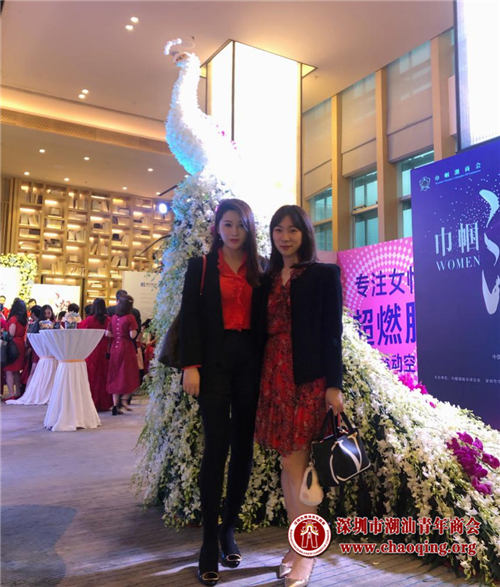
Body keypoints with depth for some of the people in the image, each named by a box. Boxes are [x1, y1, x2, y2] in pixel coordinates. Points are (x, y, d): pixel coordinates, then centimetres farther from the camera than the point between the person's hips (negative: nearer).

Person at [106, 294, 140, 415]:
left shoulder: (114, 317, 5)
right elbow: (132, 335, -17)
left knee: (115, 375, 9)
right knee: (128, 374, 7)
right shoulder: (130, 318, -10)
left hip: (115, 348, 5)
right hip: (127, 348, -5)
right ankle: (123, 400, -6)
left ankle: (115, 405, 10)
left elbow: (107, 334, 4)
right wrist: (134, 330, 2)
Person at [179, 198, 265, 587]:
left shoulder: (259, 271, 12)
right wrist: (190, 365, -11)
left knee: (244, 448, 6)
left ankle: (229, 529, 22)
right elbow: (190, 316, -2)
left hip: (250, 362, 3)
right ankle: (210, 539, 6)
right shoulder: (201, 267, 5)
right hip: (214, 361, -3)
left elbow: (263, 319, 10)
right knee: (217, 447, -5)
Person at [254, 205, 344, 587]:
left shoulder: (324, 275, -1)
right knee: (289, 462, 10)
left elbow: (332, 332, -6)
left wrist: (334, 385, -11)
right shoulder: (268, 280, 13)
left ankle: (307, 553, 11)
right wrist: (263, 377, 7)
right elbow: (263, 329, 11)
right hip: (274, 375, 5)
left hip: (308, 376, -5)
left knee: (296, 463, -3)